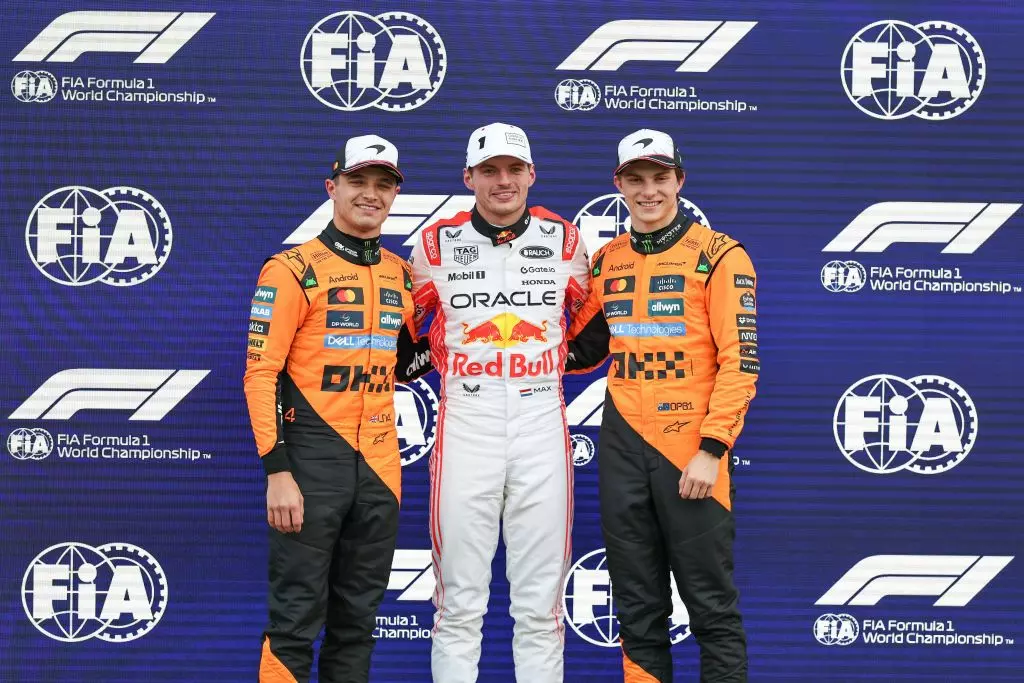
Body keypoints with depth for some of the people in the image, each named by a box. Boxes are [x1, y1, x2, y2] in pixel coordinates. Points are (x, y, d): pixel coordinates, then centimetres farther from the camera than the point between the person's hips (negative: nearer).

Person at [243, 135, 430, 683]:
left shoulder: (402, 277, 12)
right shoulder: (294, 270, -6)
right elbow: (261, 373, -11)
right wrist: (277, 471, -17)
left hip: (379, 465, 6)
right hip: (311, 461, -6)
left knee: (357, 621, 12)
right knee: (297, 619, -3)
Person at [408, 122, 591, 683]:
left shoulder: (565, 240, 8)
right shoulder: (437, 244, 5)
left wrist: (563, 361, 10)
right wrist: (440, 359, 7)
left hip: (542, 422, 1)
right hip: (465, 424, -1)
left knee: (540, 605, 4)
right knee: (459, 603, 1)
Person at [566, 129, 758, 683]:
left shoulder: (718, 256, -4)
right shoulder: (606, 261, 11)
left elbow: (740, 362, -9)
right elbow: (584, 348, 19)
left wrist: (712, 449, -15)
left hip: (692, 448, -5)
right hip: (622, 445, 5)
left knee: (711, 605, 1)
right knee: (637, 607, 12)